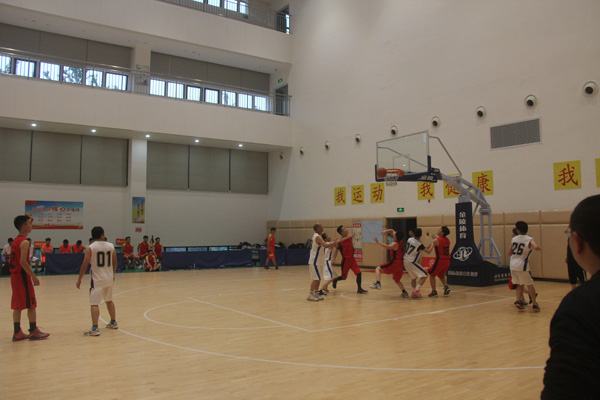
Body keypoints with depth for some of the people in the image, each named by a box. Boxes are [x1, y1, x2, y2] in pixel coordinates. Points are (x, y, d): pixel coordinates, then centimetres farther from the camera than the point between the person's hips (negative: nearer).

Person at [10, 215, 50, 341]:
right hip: (22, 275, -9)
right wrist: (34, 276, -20)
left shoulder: (15, 241, 12)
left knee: (17, 306, 11)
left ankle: (17, 333, 15)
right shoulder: (24, 242, -16)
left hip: (14, 275, 9)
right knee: (31, 305, 1)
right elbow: (23, 262, -23)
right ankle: (34, 332, 7)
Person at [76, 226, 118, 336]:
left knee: (94, 303, -4)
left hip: (97, 279, -5)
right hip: (109, 278, 5)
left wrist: (79, 279, -1)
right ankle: (113, 322, 32)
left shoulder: (90, 248, -9)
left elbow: (85, 265, -11)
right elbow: (115, 263, 10)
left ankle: (95, 328, -11)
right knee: (109, 300, 21)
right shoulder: (111, 246, 3)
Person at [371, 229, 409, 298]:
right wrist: (386, 231, 3)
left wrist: (378, 242, -33)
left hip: (394, 263, -9)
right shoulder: (400, 241, 12)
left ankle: (377, 283, -25)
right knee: (397, 280, 26)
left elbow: (388, 247, -36)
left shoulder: (395, 244, -13)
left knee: (378, 269, -8)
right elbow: (392, 231, 22)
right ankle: (404, 293, 23)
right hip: (400, 264, 9)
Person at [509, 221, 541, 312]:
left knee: (520, 284, 20)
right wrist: (539, 247, -1)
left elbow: (509, 253, 11)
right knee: (529, 285, 10)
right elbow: (536, 247, -24)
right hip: (522, 266, -4)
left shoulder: (514, 239, 8)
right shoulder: (530, 239, -4)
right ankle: (535, 305, 10)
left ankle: (518, 301, 7)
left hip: (513, 265, 4)